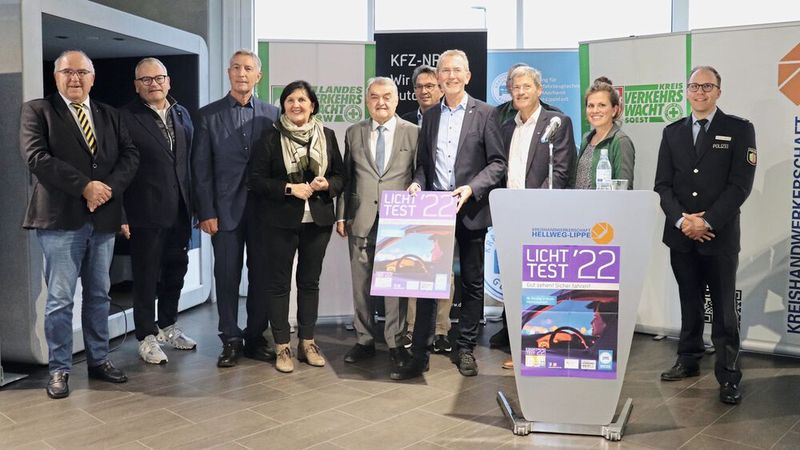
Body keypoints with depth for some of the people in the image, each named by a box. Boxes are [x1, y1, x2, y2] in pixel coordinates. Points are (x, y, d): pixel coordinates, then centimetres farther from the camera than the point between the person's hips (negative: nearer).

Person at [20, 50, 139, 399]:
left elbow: (130, 154, 5)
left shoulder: (110, 115, 14)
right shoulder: (37, 111, 2)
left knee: (99, 295, 13)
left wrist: (109, 187, -12)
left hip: (103, 219, 5)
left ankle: (99, 360, 25)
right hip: (60, 219, -4)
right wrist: (85, 186, -17)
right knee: (60, 299, 0)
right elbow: (37, 157, -11)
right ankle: (59, 370, 12)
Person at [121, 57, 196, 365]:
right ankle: (147, 337, 19)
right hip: (146, 212, -6)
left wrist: (193, 204, 7)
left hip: (179, 212, 6)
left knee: (176, 271, 16)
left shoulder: (182, 114, 10)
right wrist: (122, 215, -15)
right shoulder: (126, 117, -8)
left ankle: (167, 327, 33)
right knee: (146, 276, 5)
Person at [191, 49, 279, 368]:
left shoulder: (271, 114, 6)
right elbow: (201, 168, 0)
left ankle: (256, 338, 20)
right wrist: (206, 212, -6)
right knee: (227, 277, 4)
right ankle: (231, 340, 16)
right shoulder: (208, 115, 3)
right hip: (226, 209, -1)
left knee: (261, 276, 7)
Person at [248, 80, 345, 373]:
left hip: (317, 220, 3)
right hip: (280, 221, -3)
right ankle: (282, 347, 15)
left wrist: (327, 184, -12)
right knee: (279, 282, 4)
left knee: (310, 281, 11)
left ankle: (307, 343, 23)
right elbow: (256, 180, -6)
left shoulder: (327, 135, 5)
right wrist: (289, 188, -18)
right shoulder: (271, 137, -3)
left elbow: (340, 176, 9)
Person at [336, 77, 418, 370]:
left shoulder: (413, 133, 2)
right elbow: (346, 177, 12)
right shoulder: (353, 133, 10)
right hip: (361, 221, 3)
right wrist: (341, 215, 7)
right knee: (361, 283, 8)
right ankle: (365, 341, 21)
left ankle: (395, 343, 16)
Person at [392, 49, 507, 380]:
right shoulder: (430, 117, 12)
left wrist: (471, 188, -17)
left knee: (472, 282, 8)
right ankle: (419, 354, 9)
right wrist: (417, 183, -5)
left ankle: (465, 349, 22)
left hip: (470, 210, -2)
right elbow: (423, 163, 15)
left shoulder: (485, 114, 0)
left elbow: (498, 163, -4)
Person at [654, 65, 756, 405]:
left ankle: (728, 376, 9)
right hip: (681, 235, 4)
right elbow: (663, 184, 6)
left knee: (724, 310, 1)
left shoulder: (739, 130, 0)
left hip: (720, 237, -3)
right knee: (689, 303, 14)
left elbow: (740, 185, -8)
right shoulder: (673, 132, 10)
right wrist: (681, 220, -9)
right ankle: (688, 360, 26)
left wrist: (707, 222, -14)